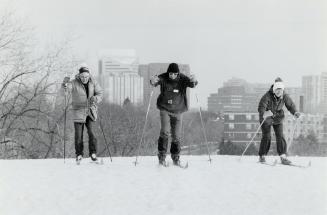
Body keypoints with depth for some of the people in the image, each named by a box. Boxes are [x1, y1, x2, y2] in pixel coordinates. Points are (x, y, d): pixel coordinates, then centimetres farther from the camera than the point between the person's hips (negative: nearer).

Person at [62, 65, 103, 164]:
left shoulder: (93, 82, -2)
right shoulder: (75, 83, -11)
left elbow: (100, 93, 1)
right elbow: (69, 85, -31)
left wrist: (95, 98, -21)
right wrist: (66, 84, -55)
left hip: (90, 111, 1)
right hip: (78, 111, -1)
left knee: (91, 132, -10)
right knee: (78, 134, 0)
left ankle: (93, 153, 4)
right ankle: (79, 154, 17)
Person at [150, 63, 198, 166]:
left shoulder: (182, 79, -10)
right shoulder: (163, 78, -11)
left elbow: (191, 84, -23)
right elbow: (155, 81, -26)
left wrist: (193, 81, -46)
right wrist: (153, 81, -50)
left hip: (177, 111, 1)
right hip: (164, 109, -1)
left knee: (176, 136, 3)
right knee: (164, 131, -16)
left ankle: (175, 158, 19)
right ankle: (162, 156, -5)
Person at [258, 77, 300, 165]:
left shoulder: (285, 96, -13)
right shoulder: (267, 96, -27)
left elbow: (290, 105, -2)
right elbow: (261, 107, -33)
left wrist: (295, 112, -21)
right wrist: (263, 114, -55)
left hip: (277, 117, 4)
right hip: (266, 117, -4)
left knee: (280, 136, -6)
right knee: (267, 136, -8)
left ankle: (283, 157, -7)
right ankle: (262, 156, 6)